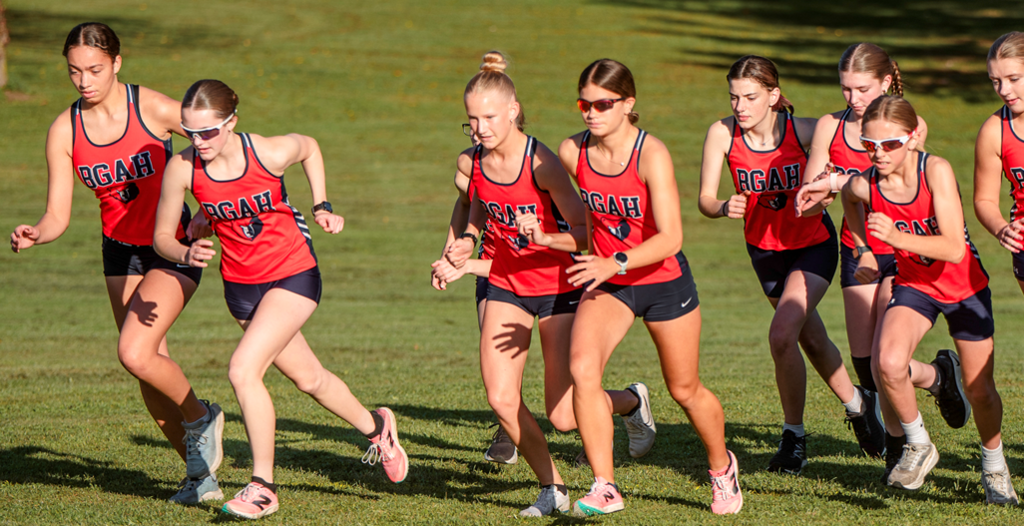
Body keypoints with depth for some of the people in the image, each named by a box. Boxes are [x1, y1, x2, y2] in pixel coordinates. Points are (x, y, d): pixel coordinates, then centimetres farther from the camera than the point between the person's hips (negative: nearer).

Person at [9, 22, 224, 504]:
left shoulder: (153, 109, -18)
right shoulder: (64, 131, -8)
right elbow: (58, 216, -7)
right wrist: (34, 234, -29)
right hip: (121, 250, 4)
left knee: (134, 353, -22)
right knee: (150, 372, 4)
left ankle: (200, 417, 6)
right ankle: (199, 470, 22)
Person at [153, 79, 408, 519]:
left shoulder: (271, 153, -22)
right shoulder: (183, 168, -17)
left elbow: (309, 147, 3)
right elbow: (162, 236, -8)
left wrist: (321, 208, -1)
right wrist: (186, 254, -28)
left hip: (293, 274, -4)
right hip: (240, 282, 4)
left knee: (243, 370, -20)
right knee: (307, 378, 18)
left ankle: (263, 486, -8)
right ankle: (374, 427, 46)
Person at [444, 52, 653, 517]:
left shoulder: (541, 164, -23)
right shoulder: (470, 162, -7)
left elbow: (585, 233, -20)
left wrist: (545, 237, -38)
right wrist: (466, 242, -2)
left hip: (559, 286, -5)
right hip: (506, 285, 5)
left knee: (563, 417, -5)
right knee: (501, 400, -10)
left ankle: (632, 401, 29)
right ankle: (552, 490, 12)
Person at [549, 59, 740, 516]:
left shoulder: (651, 154, -24)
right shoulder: (572, 153, -9)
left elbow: (670, 238, -29)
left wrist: (615, 263, -39)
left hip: (663, 279, -3)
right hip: (607, 282, 3)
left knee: (685, 390, 13)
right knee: (582, 368, -24)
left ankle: (721, 466, 44)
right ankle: (604, 489, -20)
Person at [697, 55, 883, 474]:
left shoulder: (802, 131, -24)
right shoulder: (722, 134, -18)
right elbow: (705, 198, -19)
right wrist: (724, 207, -40)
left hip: (814, 243, -4)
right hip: (765, 247, 4)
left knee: (782, 334, -20)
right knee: (812, 340, 18)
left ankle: (794, 436, -3)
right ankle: (856, 406, 43)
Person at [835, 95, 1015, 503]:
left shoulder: (936, 171, -28)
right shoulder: (863, 186, -18)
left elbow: (954, 248, -33)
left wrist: (897, 237, -44)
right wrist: (865, 255, 8)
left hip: (965, 285, -2)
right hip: (914, 284, 2)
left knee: (979, 389, 8)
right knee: (889, 363, -26)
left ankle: (994, 466, 36)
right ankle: (918, 446, -2)